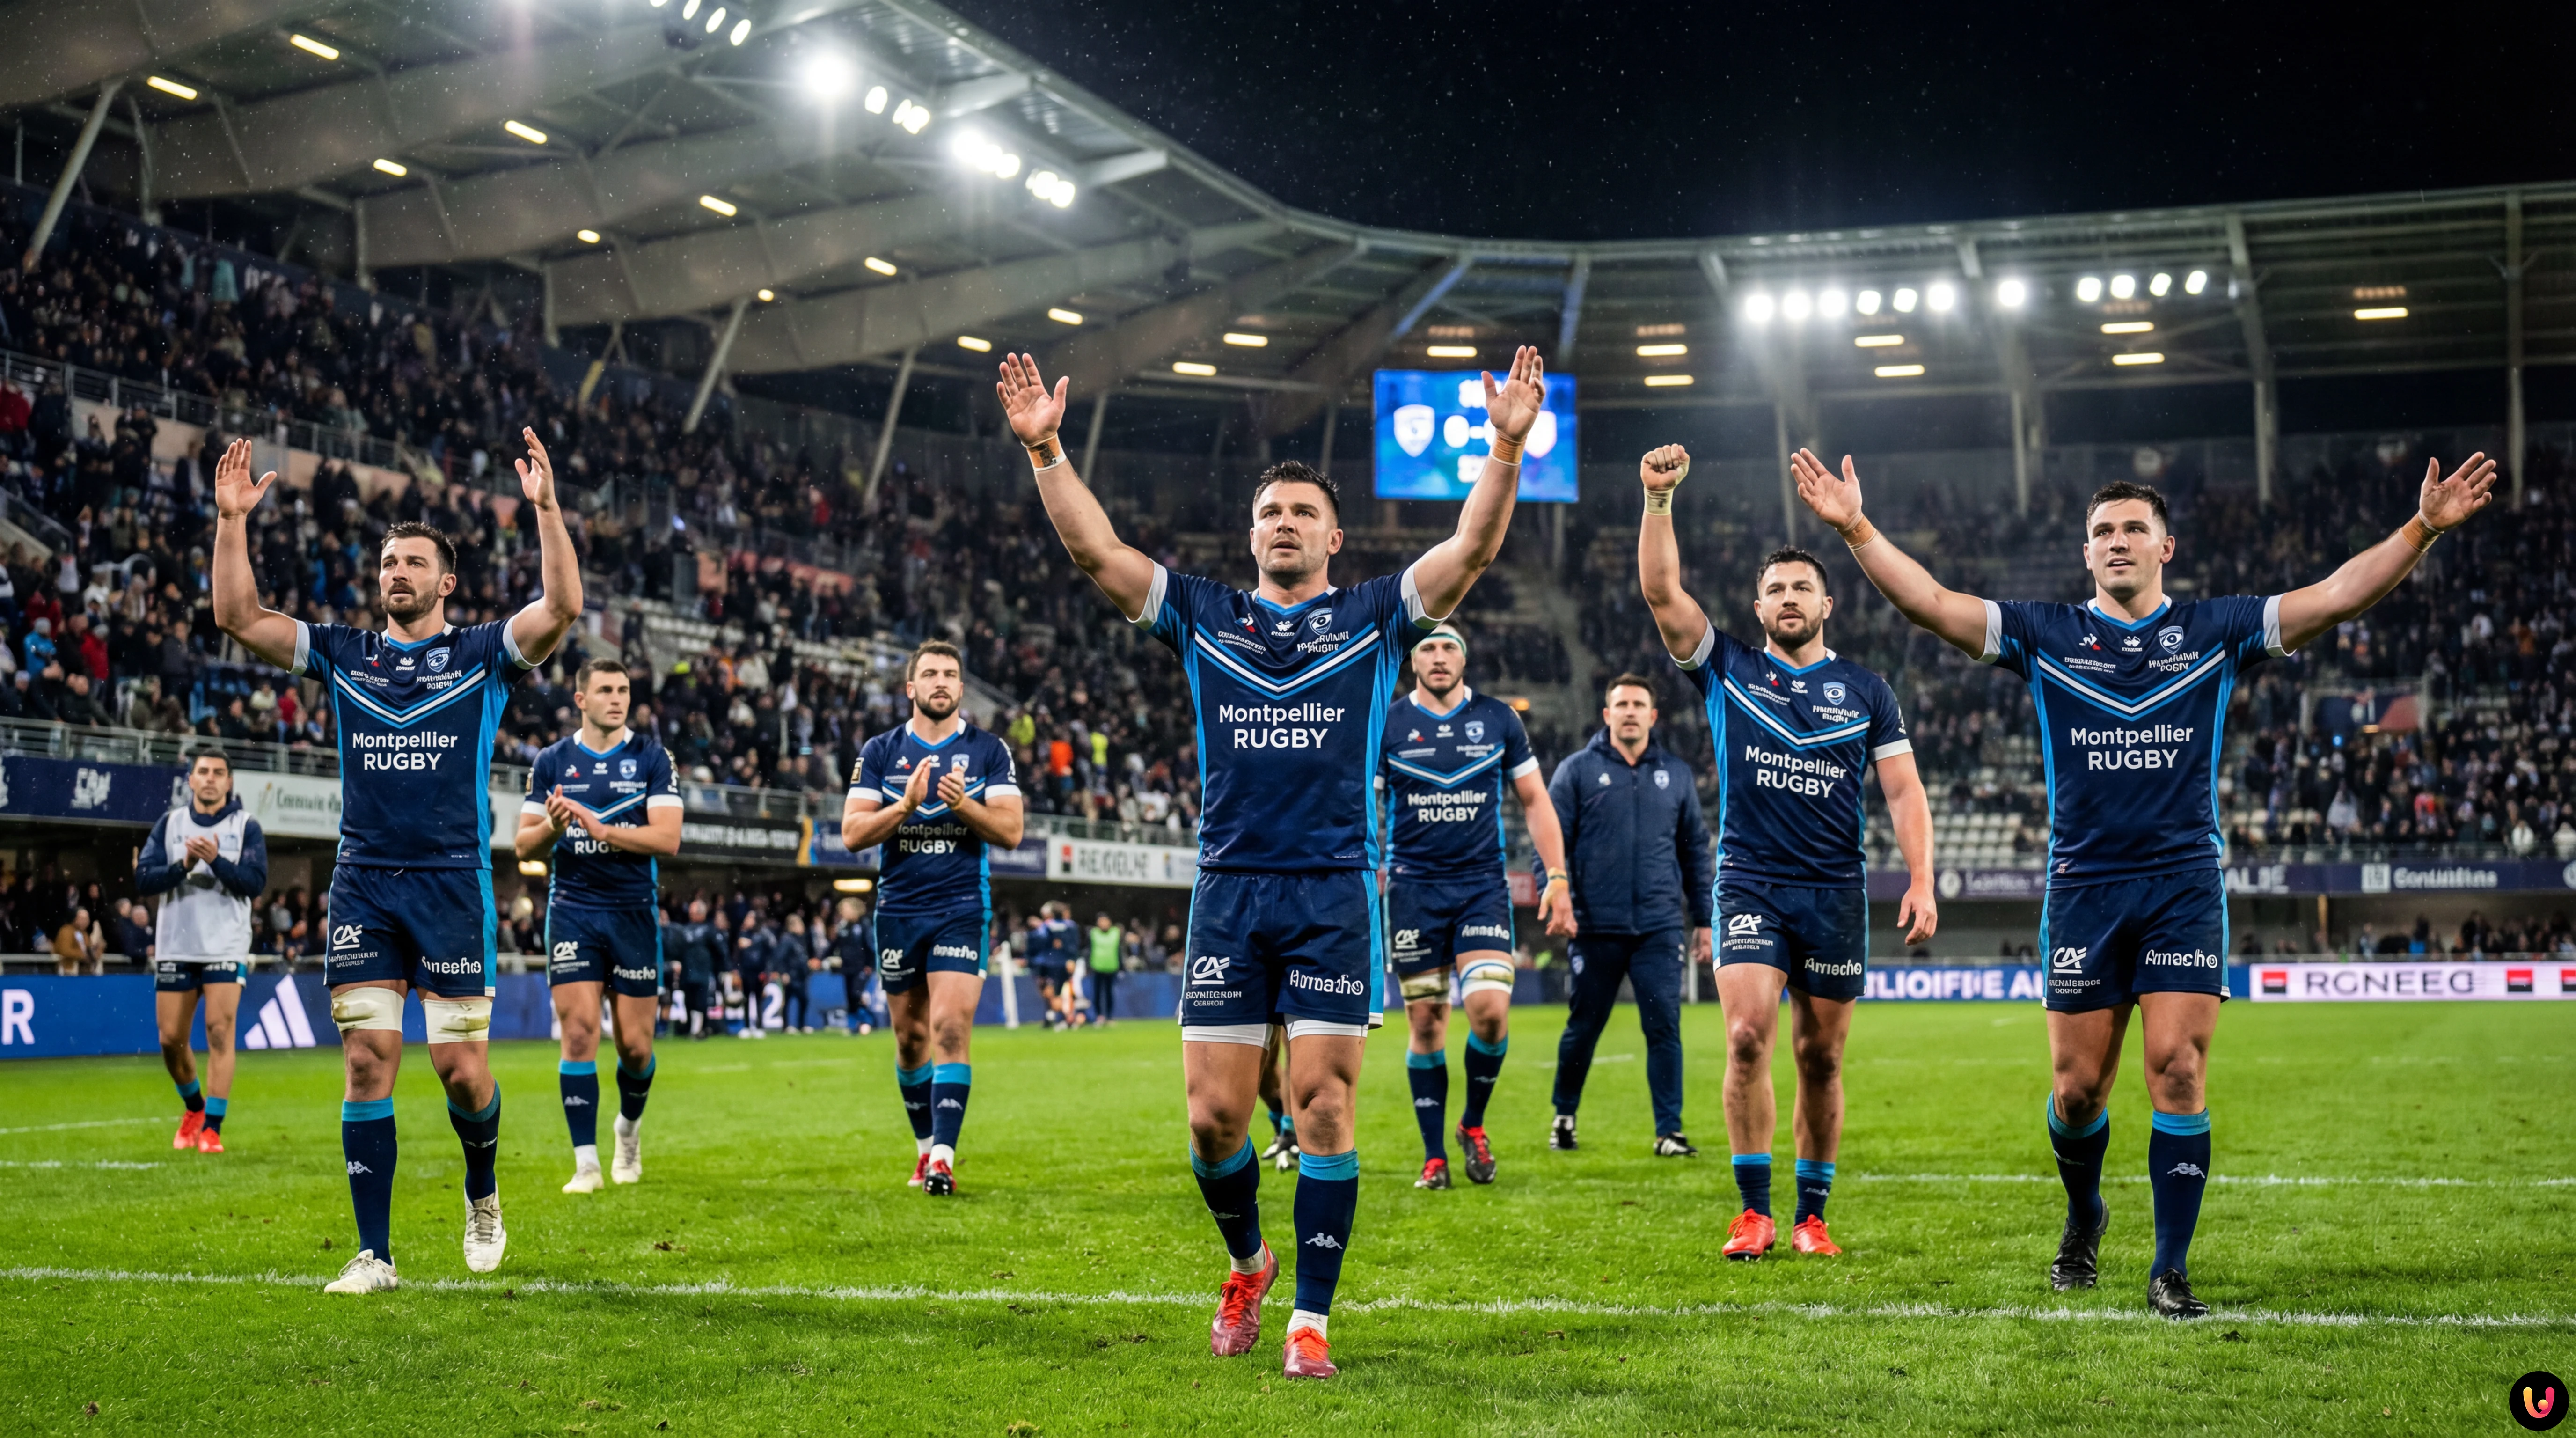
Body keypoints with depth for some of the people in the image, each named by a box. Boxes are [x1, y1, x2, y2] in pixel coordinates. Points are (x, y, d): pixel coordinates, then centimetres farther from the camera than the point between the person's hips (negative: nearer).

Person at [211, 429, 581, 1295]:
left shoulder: (483, 655, 4)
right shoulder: (343, 655, 12)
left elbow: (563, 608, -13)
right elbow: (237, 617, 6)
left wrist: (545, 508, -21)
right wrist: (232, 520, -3)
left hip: (453, 882, -2)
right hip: (363, 882, 2)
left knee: (462, 1069, -4)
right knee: (368, 1059, -4)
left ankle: (482, 1195, 27)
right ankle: (374, 1255, 2)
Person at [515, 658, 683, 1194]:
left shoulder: (652, 757, 1)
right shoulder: (551, 761, 6)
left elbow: (668, 838, -9)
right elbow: (525, 845, 6)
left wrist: (601, 828, -20)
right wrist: (552, 827, -16)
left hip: (634, 912, 0)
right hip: (572, 909, 0)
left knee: (636, 1044, 2)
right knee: (579, 1031, -10)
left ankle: (629, 1128, 31)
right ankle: (586, 1162, -5)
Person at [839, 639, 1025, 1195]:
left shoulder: (989, 750, 3)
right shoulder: (880, 752, 6)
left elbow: (1010, 831, -3)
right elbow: (852, 832, -2)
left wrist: (963, 804, -20)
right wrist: (906, 804, -17)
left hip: (963, 906, -2)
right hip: (898, 909, 3)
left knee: (950, 1027, -15)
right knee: (910, 1035, 10)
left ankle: (943, 1158, -18)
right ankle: (925, 1147, 27)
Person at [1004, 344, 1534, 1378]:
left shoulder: (1374, 617, 9)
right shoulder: (1202, 616, 13)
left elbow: (1473, 548, -2)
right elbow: (1094, 550, 6)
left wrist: (1506, 447, -14)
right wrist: (1044, 450, -4)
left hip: (1336, 894, -1)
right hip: (1228, 893, 2)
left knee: (1323, 1110, -4)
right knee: (1214, 1117, 0)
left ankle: (1310, 1320, 4)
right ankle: (1247, 1263, 28)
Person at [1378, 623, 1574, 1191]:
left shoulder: (1498, 719, 5)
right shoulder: (1388, 724, 1)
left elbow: (1534, 800, 10)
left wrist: (1556, 878, 4)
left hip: (1483, 884, 0)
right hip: (1414, 889, 0)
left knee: (1490, 1009, -15)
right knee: (1426, 1022, 1)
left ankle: (1474, 1123, 10)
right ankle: (1434, 1155, 11)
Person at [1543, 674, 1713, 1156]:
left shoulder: (1676, 774, 11)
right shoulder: (1577, 770, 3)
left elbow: (1696, 850, 15)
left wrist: (1703, 920, 12)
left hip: (1660, 929, 1)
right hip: (1595, 929, -1)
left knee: (1664, 1027, -5)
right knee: (1583, 1027, 8)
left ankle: (1669, 1132, 0)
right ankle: (1564, 1117, 28)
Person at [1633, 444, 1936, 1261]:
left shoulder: (1865, 691, 9)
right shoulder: (1726, 668, 6)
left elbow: (1903, 789, 7)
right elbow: (1661, 591, -4)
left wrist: (1921, 880, -4)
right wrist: (1659, 500, -16)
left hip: (1836, 891, 1)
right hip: (1749, 882, -1)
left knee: (1821, 1056, 5)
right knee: (1748, 1038, -15)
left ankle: (1812, 1216, 14)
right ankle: (1754, 1212, -8)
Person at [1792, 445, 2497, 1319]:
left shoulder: (2216, 632, 6)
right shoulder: (2045, 636, 5)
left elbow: (2337, 597, 0)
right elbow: (1929, 602, -3)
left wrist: (2424, 528, -11)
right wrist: (1854, 528, -13)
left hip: (2185, 884, 0)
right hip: (2082, 886, 1)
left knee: (2177, 1070, -8)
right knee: (2078, 1086, 5)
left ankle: (2171, 1269, 1)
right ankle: (2084, 1217, 34)